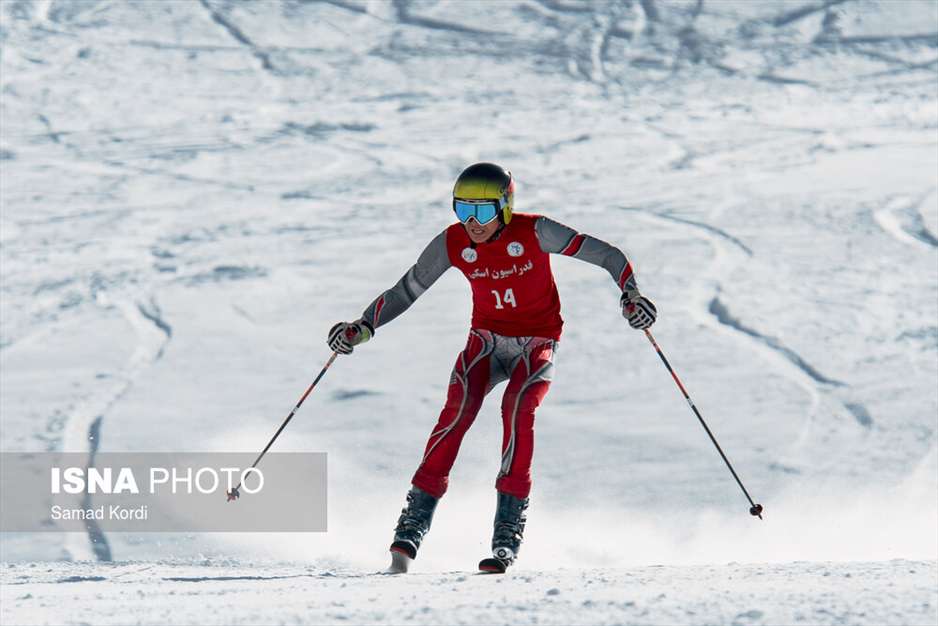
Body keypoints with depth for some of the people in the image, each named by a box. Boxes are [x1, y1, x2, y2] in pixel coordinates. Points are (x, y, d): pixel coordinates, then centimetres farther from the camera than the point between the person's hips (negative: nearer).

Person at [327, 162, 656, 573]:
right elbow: (406, 290, 2)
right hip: (487, 339, 2)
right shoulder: (452, 243, -8)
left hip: (537, 345, -2)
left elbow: (606, 255, -14)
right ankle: (415, 521, -25)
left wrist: (630, 296, -28)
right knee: (458, 408, -24)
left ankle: (508, 531, -27)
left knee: (518, 408, -30)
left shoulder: (533, 233, -17)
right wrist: (363, 328, -9)